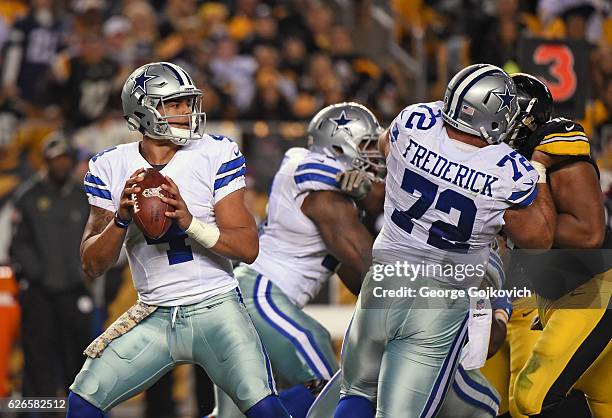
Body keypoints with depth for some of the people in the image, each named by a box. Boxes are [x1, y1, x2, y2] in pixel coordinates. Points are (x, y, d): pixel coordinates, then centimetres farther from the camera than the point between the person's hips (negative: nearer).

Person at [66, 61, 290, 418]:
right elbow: (93, 266, 0)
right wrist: (122, 218, -19)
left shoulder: (215, 155, -6)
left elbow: (248, 248, -10)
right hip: (155, 316, 3)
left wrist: (190, 222, -26)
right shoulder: (112, 168, 0)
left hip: (216, 308, -3)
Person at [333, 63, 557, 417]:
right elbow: (539, 239, 0)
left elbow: (385, 146, 17)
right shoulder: (511, 175, -19)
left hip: (383, 285, 3)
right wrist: (540, 172, 10)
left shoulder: (415, 123, -11)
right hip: (442, 307, -3)